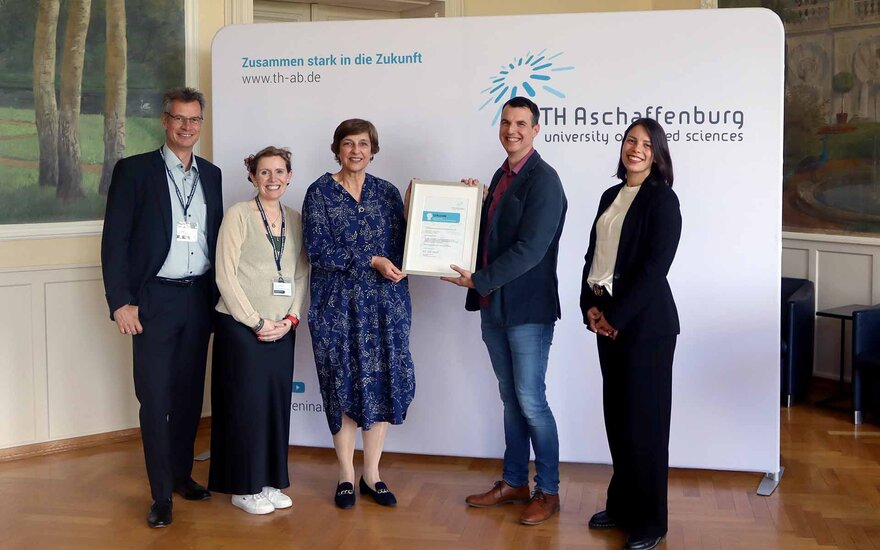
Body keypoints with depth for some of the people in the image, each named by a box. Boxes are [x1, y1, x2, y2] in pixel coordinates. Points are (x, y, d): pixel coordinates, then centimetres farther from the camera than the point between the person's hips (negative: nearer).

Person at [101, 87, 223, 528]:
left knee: (190, 394, 12)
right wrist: (120, 302, -12)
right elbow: (114, 240, -6)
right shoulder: (133, 170, -3)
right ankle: (161, 495, 8)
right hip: (155, 300, -4)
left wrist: (217, 294, 9)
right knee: (155, 398, -1)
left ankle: (181, 474, 28)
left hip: (199, 299, 4)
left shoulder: (211, 174, 11)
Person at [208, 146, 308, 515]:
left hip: (282, 329, 5)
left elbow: (301, 275, 10)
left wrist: (290, 318, -4)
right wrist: (257, 322, -13)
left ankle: (269, 482, 21)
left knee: (277, 402, 8)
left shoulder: (296, 220, 10)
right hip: (242, 326, -5)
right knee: (246, 402, 0)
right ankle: (243, 488, 12)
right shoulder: (239, 214, -6)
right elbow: (225, 275, -10)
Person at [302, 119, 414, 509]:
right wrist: (371, 261, -15)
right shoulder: (320, 192, -1)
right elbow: (317, 250, -10)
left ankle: (371, 473, 17)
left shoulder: (387, 192, 9)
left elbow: (402, 244, 7)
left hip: (386, 302, 3)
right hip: (338, 304, -3)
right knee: (344, 385, 2)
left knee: (383, 383, 4)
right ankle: (346, 475, 16)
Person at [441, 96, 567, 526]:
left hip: (528, 308, -8)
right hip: (494, 305, 8)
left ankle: (548, 492, 13)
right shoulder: (501, 176, 12)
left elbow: (529, 249, -21)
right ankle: (515, 483, 27)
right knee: (510, 397, 15)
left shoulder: (543, 180, -14)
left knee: (531, 401, -1)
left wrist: (479, 280, -19)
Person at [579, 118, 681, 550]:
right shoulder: (611, 196, 13)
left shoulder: (663, 199, -8)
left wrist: (617, 316, -15)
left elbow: (654, 267, -15)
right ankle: (621, 505, 25)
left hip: (643, 322, -7)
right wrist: (590, 305, -2)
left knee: (643, 419, 0)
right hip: (606, 317, 7)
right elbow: (593, 254, 12)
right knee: (616, 415, 12)